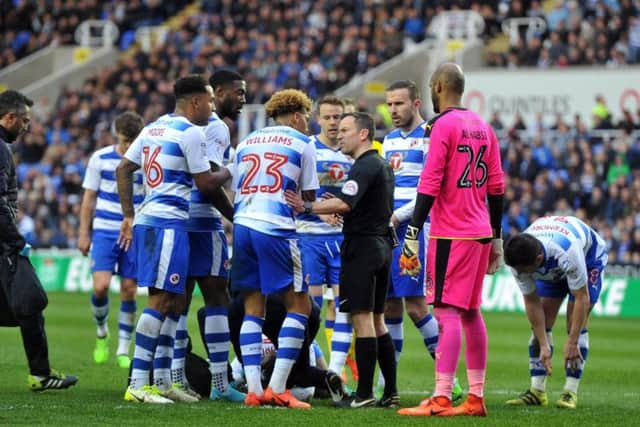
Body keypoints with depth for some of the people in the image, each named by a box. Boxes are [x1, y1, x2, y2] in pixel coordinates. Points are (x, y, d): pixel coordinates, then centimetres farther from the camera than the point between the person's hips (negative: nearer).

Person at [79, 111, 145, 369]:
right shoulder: (100, 159, -1)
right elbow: (89, 198, 6)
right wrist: (84, 233, 4)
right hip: (105, 231, -1)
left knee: (129, 290, 1)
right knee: (101, 286, -13)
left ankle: (123, 350, 12)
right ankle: (101, 333, 15)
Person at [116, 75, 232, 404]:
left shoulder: (153, 128, 17)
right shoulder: (191, 133, -10)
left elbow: (123, 170, 18)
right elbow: (206, 185, -8)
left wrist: (128, 216, 20)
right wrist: (228, 172, 13)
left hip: (147, 219, 10)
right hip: (168, 223, -10)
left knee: (175, 301, 15)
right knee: (161, 300, -11)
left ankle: (162, 381, 16)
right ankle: (138, 384, -15)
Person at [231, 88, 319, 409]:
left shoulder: (246, 142, 20)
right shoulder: (301, 143, 7)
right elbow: (308, 199, 10)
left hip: (242, 226, 5)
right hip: (276, 228, -5)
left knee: (252, 307, 10)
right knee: (298, 305, 1)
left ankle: (253, 389, 3)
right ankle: (277, 388, -9)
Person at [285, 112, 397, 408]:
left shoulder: (365, 166, -13)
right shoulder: (383, 166, 18)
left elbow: (345, 204, -26)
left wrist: (308, 207, -25)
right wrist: (340, 211, 22)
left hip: (362, 246, -10)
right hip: (382, 245, 10)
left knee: (362, 318, -9)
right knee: (377, 321, 12)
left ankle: (364, 393, -10)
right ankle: (390, 392, 10)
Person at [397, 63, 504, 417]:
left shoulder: (442, 125, -10)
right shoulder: (482, 126, 13)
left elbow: (430, 185, -16)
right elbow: (496, 187, 15)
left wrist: (412, 235, -15)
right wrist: (496, 239, 20)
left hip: (451, 235, -8)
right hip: (481, 233, 8)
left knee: (447, 312, -9)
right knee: (471, 312, 13)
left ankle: (441, 398, -13)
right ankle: (476, 397, 15)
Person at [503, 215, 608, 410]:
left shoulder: (567, 253, -47)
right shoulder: (518, 259, -31)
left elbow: (582, 299, -37)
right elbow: (532, 302, -21)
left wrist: (572, 343, -36)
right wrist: (543, 345, -24)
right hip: (551, 269, 5)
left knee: (576, 324, -16)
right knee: (541, 325, -7)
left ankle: (571, 392, -14)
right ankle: (537, 391, -5)